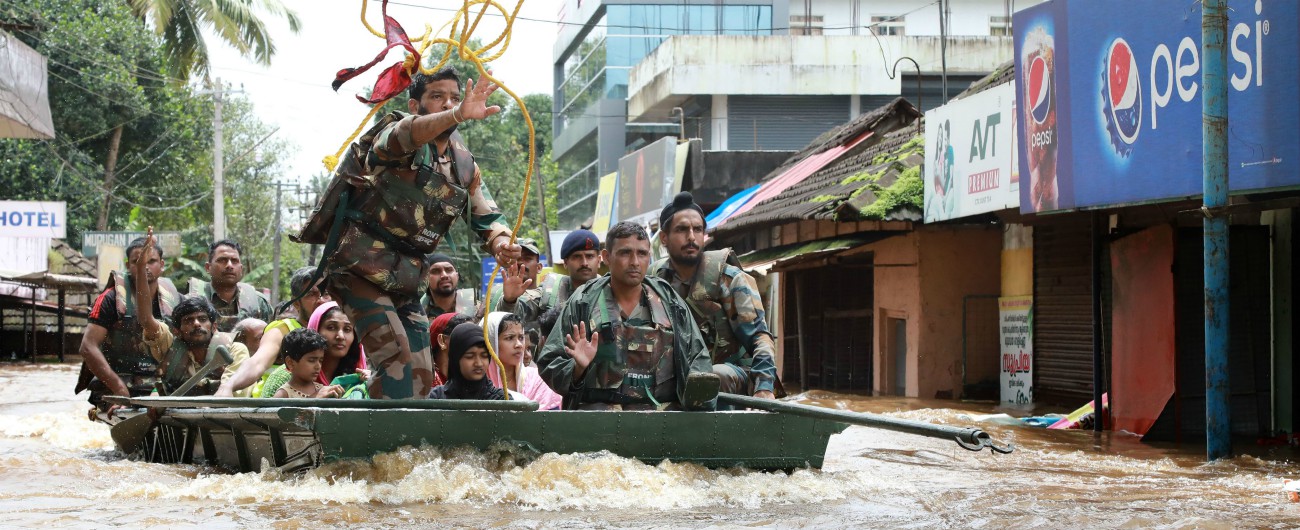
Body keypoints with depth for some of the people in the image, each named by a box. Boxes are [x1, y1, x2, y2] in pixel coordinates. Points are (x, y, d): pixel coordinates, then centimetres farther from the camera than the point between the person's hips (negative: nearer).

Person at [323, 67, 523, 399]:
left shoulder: (465, 166, 10)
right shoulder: (396, 136, -10)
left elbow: (488, 219, 10)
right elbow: (406, 134, -35)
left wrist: (501, 244, -16)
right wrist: (460, 115, -55)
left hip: (405, 278, 7)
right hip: (361, 268, -7)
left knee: (421, 375, 6)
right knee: (396, 359, -23)